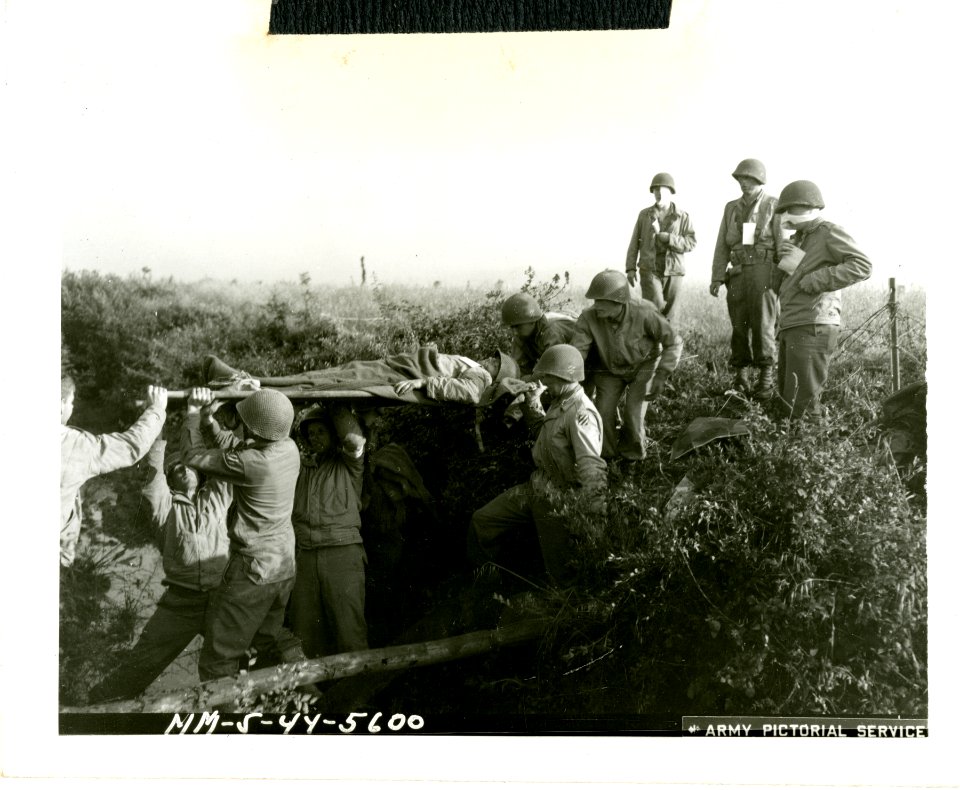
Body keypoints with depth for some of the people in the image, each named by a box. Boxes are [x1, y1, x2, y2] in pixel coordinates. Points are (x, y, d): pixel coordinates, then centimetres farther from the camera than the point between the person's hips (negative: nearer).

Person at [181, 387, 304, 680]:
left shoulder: (250, 463, -26)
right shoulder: (289, 448, -3)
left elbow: (193, 456, -11)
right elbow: (230, 444, 8)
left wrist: (199, 416, 4)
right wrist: (208, 419, -6)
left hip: (252, 570, -8)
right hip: (284, 565, 8)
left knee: (217, 660, 4)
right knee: (267, 642, 25)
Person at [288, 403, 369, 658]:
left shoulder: (347, 462, 8)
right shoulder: (300, 463, 21)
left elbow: (354, 440, -10)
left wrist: (337, 410, 1)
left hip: (342, 553, -4)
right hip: (303, 556, 4)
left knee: (349, 629, -6)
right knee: (305, 629, 7)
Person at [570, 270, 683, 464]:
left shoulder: (644, 314, -34)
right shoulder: (589, 318, -30)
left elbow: (674, 342, -20)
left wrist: (661, 376, -26)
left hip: (643, 366, -2)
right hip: (610, 368, 2)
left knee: (634, 414, -13)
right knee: (604, 413, -9)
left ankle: (632, 454, 19)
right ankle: (605, 454, 22)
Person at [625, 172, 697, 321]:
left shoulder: (683, 217, 4)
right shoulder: (645, 214, 7)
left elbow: (691, 243, -5)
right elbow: (634, 243, 8)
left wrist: (666, 238, -16)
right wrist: (630, 269, 0)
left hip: (673, 273, 1)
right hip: (649, 271, -1)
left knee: (668, 315, 4)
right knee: (654, 309, -20)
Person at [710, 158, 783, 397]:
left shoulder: (774, 206, 3)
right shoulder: (731, 208, 14)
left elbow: (783, 244, -2)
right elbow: (722, 246, 12)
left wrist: (786, 279, -8)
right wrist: (716, 278, 3)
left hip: (764, 272, -4)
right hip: (737, 273, 4)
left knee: (763, 326, -6)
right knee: (739, 326, 2)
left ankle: (766, 379, 2)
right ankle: (741, 378, 9)